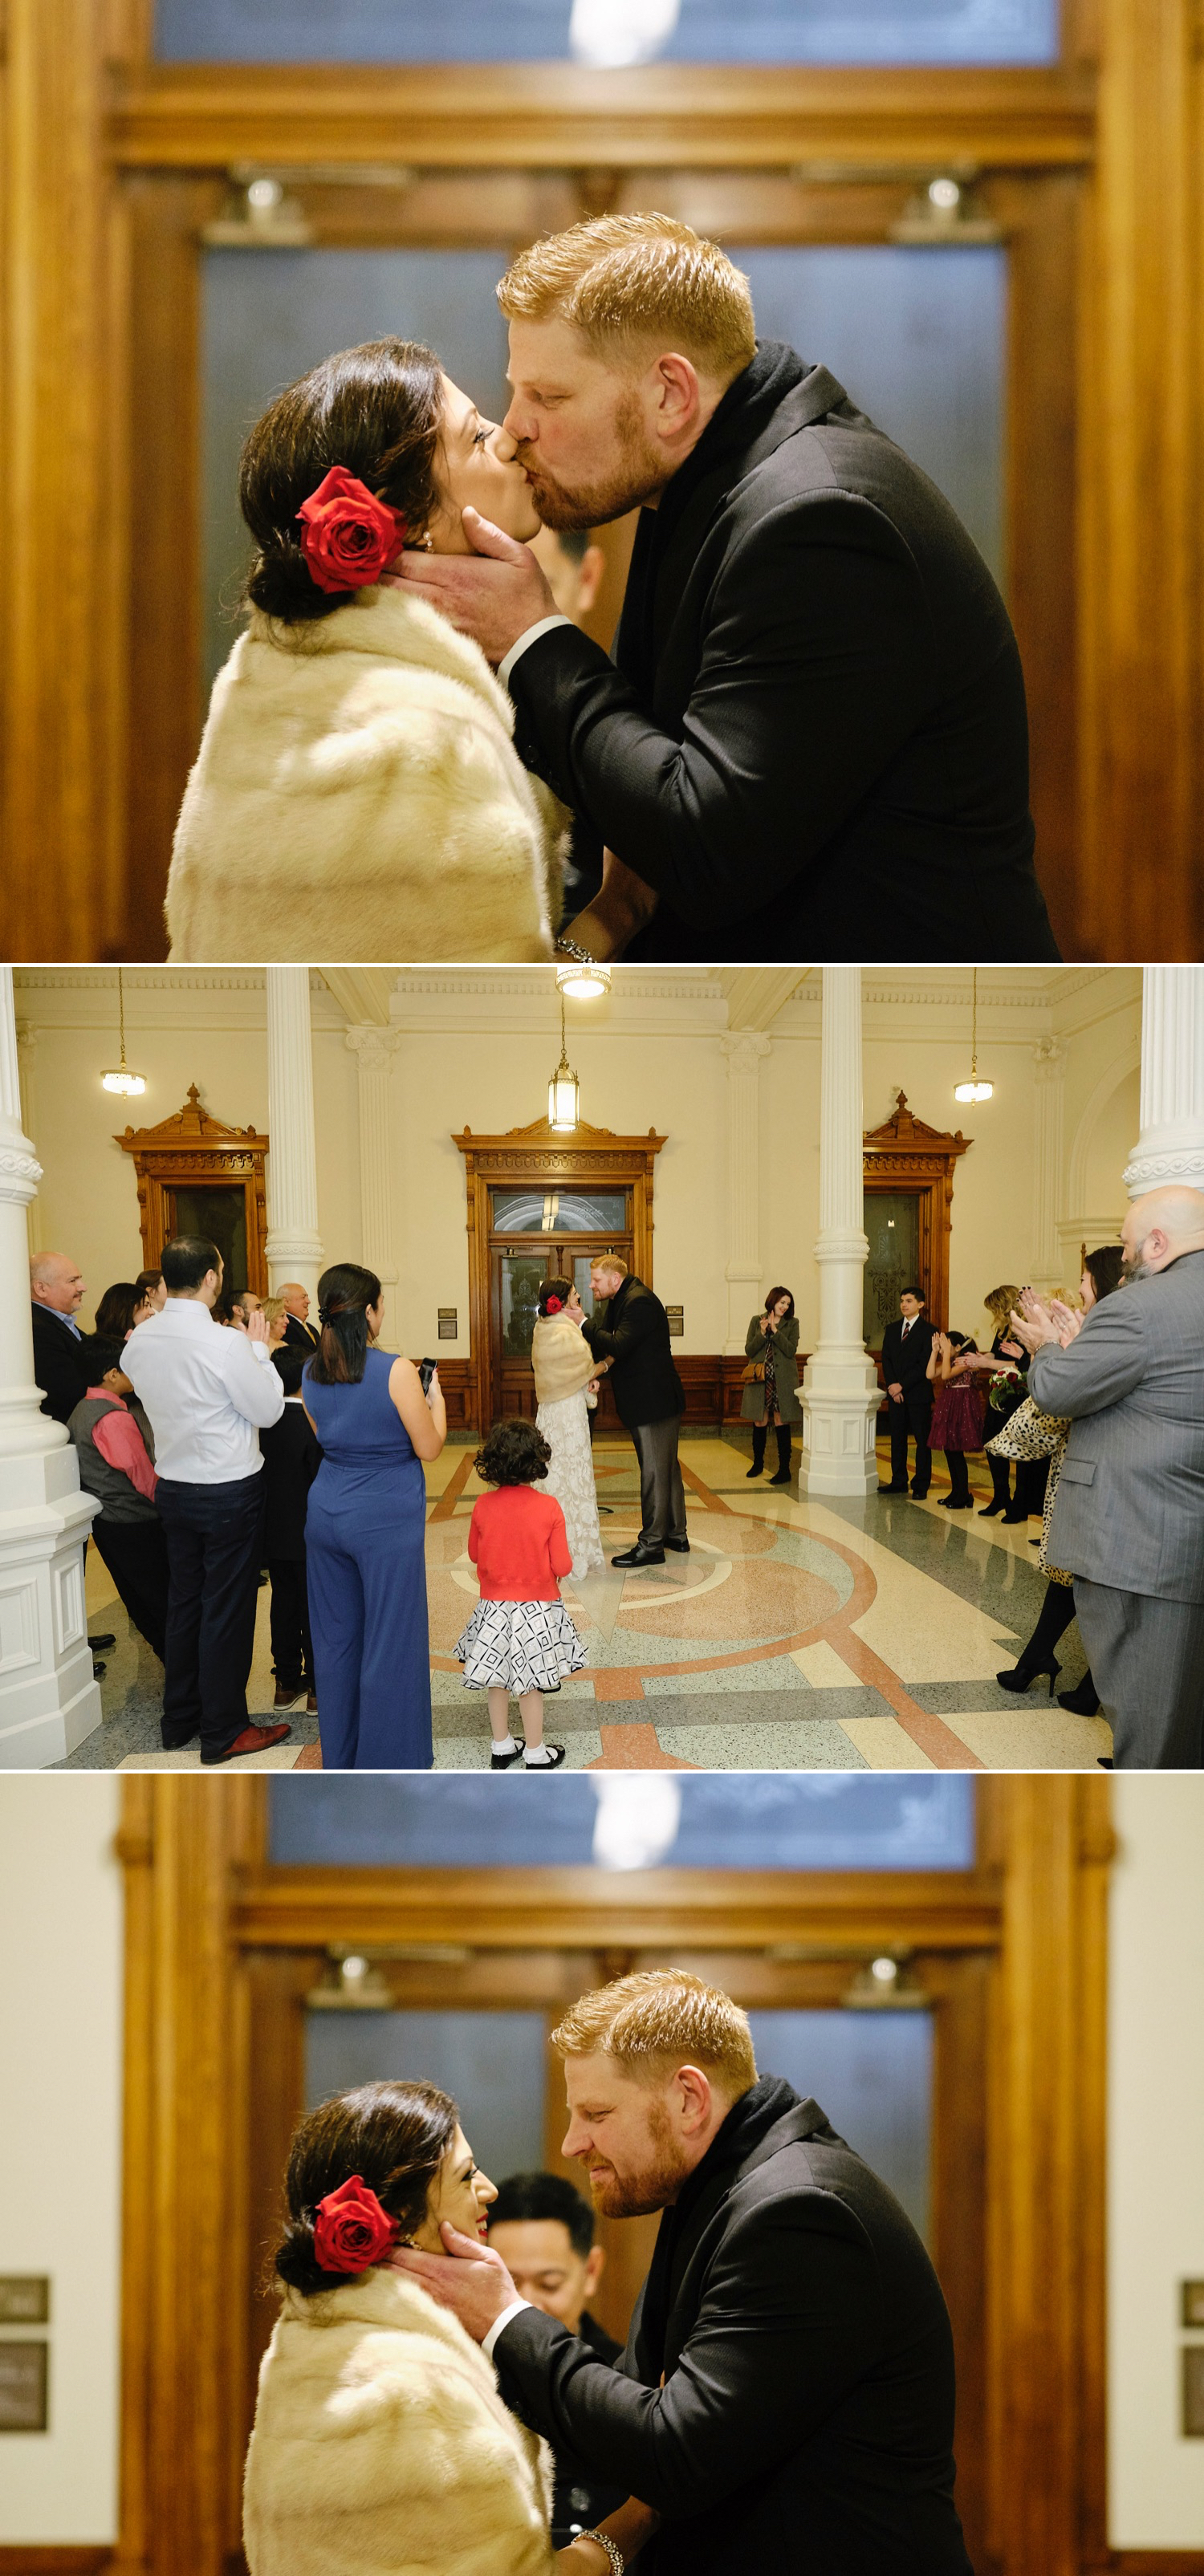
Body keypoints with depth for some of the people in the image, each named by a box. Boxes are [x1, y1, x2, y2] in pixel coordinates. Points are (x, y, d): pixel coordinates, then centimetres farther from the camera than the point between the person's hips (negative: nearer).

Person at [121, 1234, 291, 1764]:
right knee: (227, 1610, 4)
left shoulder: (140, 1339, -4)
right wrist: (259, 1348, -2)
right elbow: (269, 1410, -14)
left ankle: (179, 1719, 29)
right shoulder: (225, 1344, -23)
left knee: (183, 1601, 18)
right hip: (230, 1491, -6)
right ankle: (224, 1731, 13)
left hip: (173, 1489, 7)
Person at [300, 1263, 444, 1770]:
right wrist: (435, 1398, 4)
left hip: (327, 1512, 6)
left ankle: (340, 1756, 28)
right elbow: (429, 1448, -11)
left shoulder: (312, 1372, 1)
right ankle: (386, 1764, 13)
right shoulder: (396, 1372, -17)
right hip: (386, 1519, -6)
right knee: (389, 1640, 5)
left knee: (335, 1635, 16)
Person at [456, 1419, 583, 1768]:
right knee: (530, 1683, 8)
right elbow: (562, 1566, -14)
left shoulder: (483, 1506, -10)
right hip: (537, 1608, -2)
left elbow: (474, 1553, 5)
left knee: (497, 1680, 16)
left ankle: (501, 1747, 29)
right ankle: (535, 1755, 19)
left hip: (494, 1608, 2)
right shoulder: (548, 1507, -17)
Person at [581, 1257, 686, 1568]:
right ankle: (676, 1534, 28)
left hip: (654, 1401, -11)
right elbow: (610, 1346, 14)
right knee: (667, 1468, 17)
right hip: (655, 1400, 11)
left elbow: (618, 1346, -27)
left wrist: (584, 1323, -21)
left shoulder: (639, 1301, -19)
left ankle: (651, 1544, 0)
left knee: (654, 1471, -5)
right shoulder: (621, 1300, 13)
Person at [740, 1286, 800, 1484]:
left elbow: (791, 1351, -8)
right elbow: (749, 1351, 2)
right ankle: (758, 1463, 27)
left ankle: (784, 1469, 1)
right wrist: (762, 1333, -12)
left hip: (782, 1381, -2)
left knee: (781, 1424, -2)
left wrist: (775, 1331, -15)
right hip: (760, 1380, 2)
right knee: (759, 1423, 9)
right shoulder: (756, 1321, 8)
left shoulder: (792, 1323, 3)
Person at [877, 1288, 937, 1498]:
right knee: (897, 1439, 9)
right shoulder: (891, 1330, 13)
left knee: (922, 1440, -1)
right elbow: (886, 1360, 8)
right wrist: (892, 1386, -6)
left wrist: (902, 1385, -14)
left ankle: (921, 1485, 3)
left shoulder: (929, 1331, -4)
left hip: (918, 1394, -5)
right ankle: (898, 1482, 16)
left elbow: (924, 1365, -10)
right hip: (895, 1393, 5)